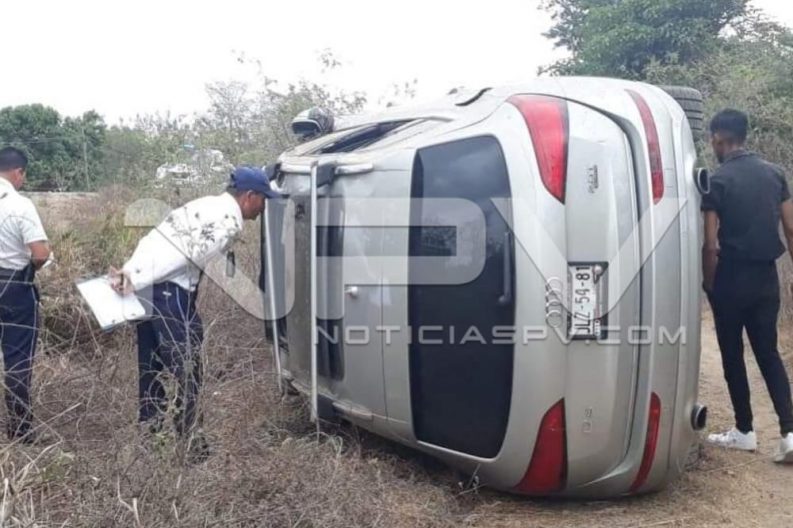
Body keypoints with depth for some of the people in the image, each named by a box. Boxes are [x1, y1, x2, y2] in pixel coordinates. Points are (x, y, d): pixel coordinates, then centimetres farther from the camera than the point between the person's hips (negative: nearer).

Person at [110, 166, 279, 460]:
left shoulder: (210, 206, 21)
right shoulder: (229, 219, -10)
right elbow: (187, 255, -18)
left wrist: (132, 275, 12)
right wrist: (134, 280, -21)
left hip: (146, 285, 10)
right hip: (168, 289, -10)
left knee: (152, 364, 17)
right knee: (186, 365, -2)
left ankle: (149, 430, 27)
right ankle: (191, 443, 4)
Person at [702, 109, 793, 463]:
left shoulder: (718, 181, -12)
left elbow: (711, 245, -14)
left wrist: (709, 284, -2)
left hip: (732, 279, -5)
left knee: (733, 355, 9)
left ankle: (744, 432, 20)